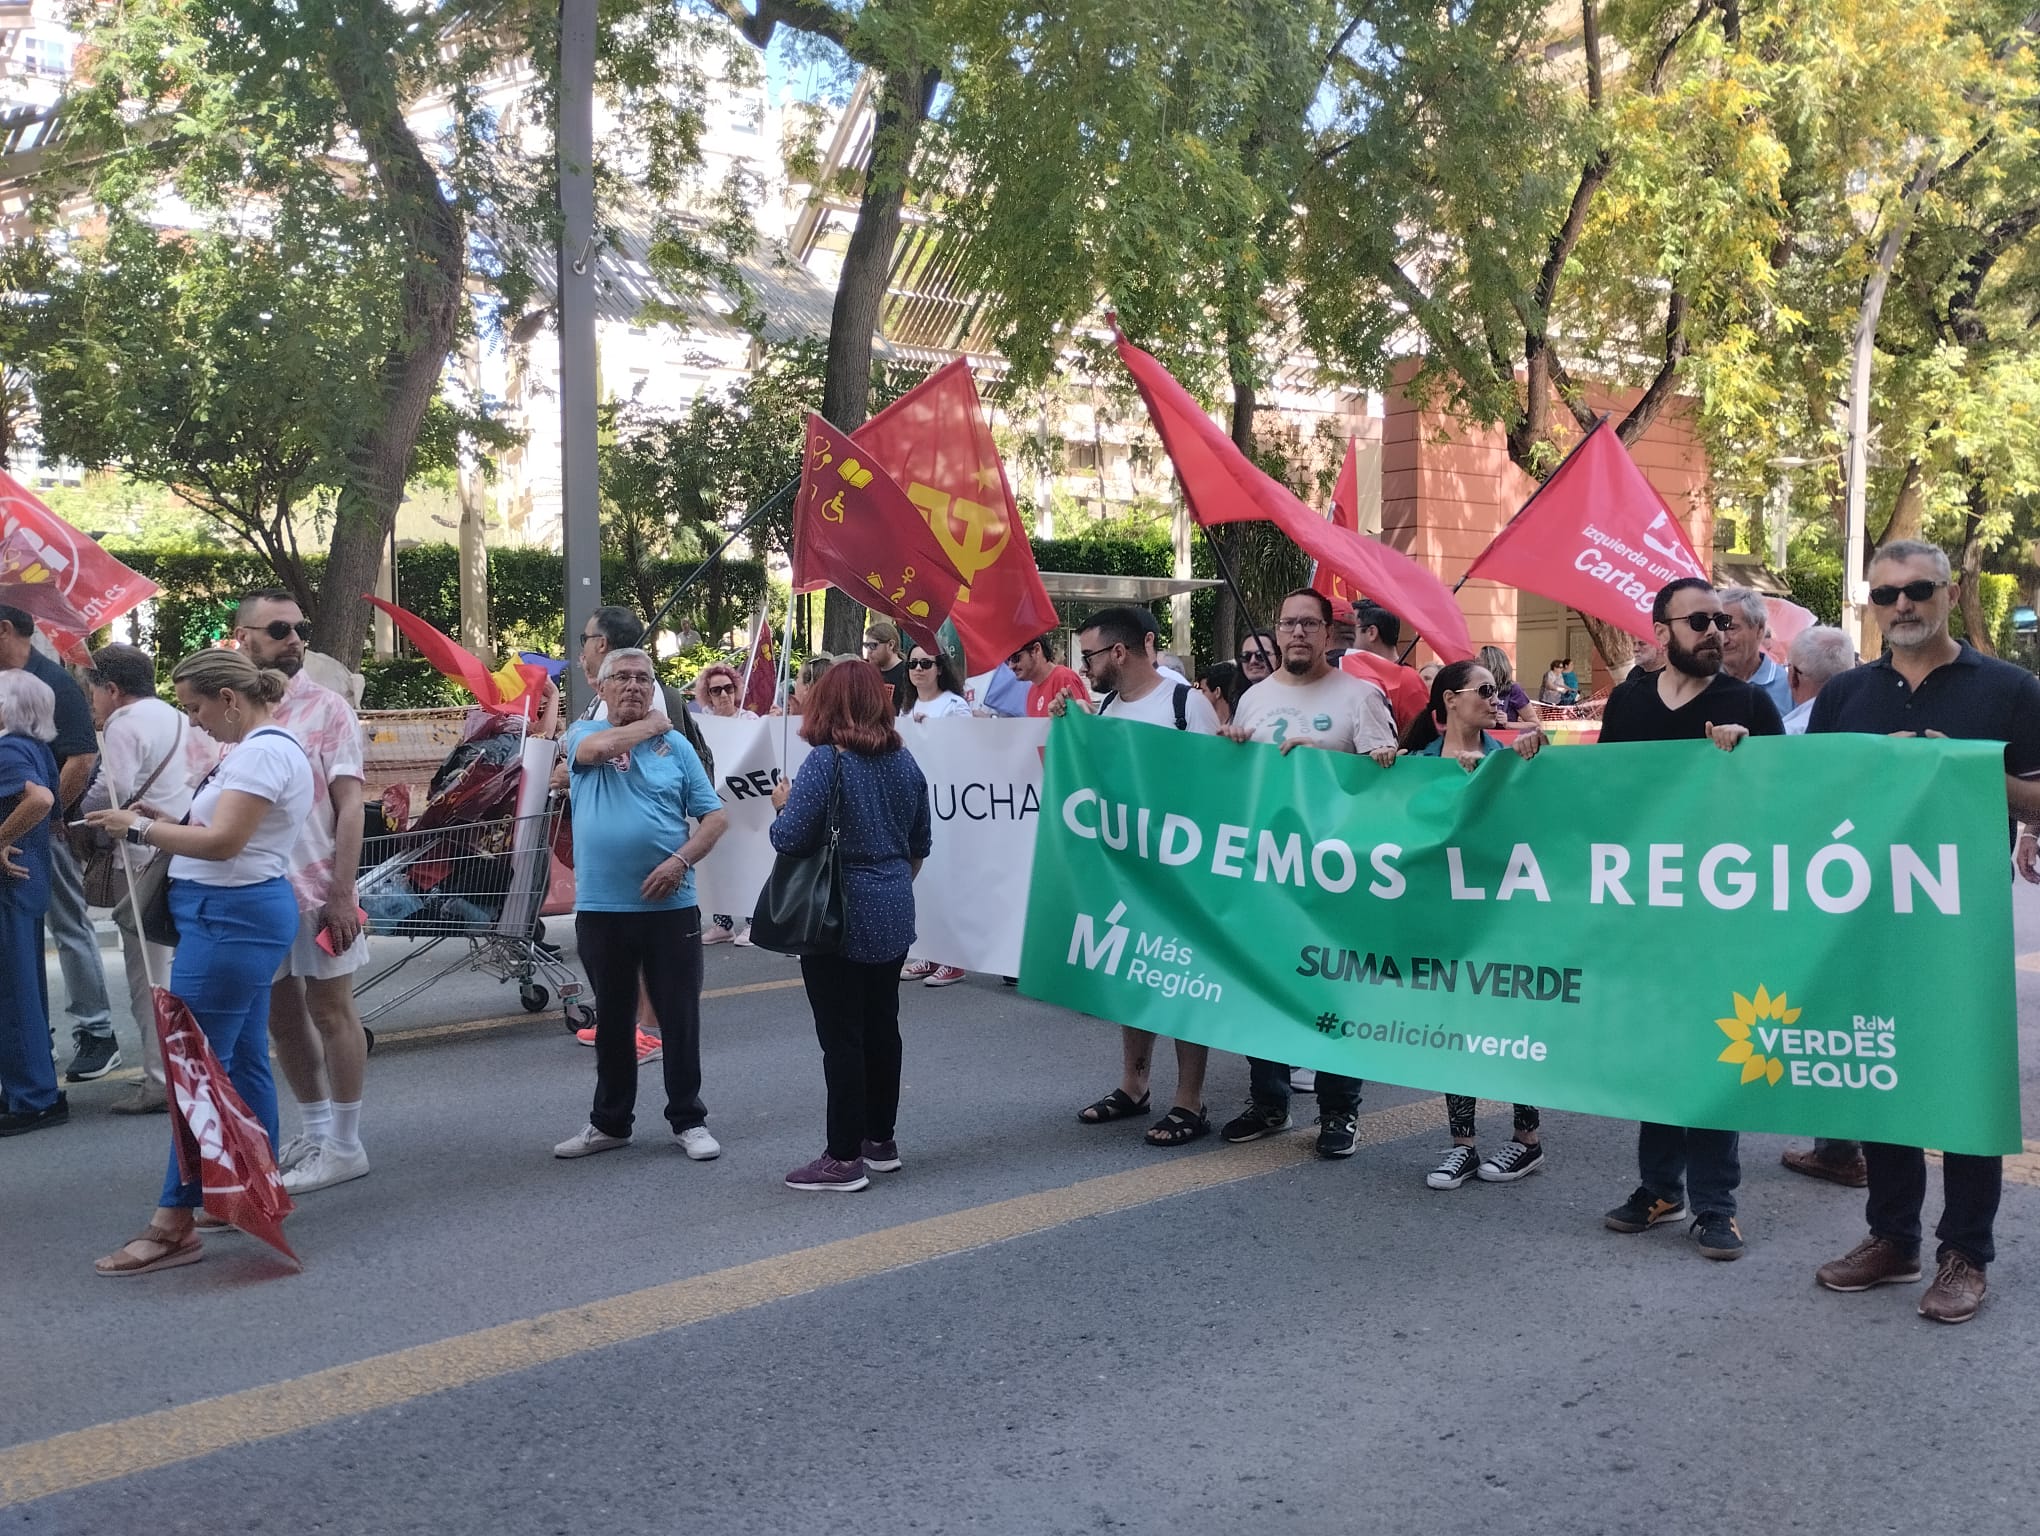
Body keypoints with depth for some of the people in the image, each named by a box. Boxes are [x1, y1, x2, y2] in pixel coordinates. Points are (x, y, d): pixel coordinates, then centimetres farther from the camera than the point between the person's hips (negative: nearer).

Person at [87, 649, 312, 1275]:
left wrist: (138, 827, -12)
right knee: (242, 1061, 15)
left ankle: (174, 1224, -5)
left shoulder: (264, 752, -17)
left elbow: (222, 841, -23)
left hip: (232, 917, -11)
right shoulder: (261, 747, 17)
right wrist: (162, 824, 5)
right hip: (238, 914, 11)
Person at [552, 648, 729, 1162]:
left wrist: (682, 860, -13)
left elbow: (715, 815, 3)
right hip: (601, 907, 0)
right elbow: (601, 747, -20)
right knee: (612, 1018, 12)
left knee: (680, 1017, 4)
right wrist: (652, 724, -4)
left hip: (669, 905, 0)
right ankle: (610, 1122, 25)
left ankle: (688, 1119, 16)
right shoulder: (583, 734, 6)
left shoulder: (676, 745, 6)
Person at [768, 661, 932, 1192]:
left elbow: (789, 838, -20)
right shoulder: (903, 760, 6)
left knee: (842, 1035, -1)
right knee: (882, 1024, 15)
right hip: (893, 915, 7)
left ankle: (844, 1158, 4)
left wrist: (784, 803, 0)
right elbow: (920, 844, 15)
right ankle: (882, 1141, 26)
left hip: (841, 918, -7)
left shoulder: (828, 760, -15)